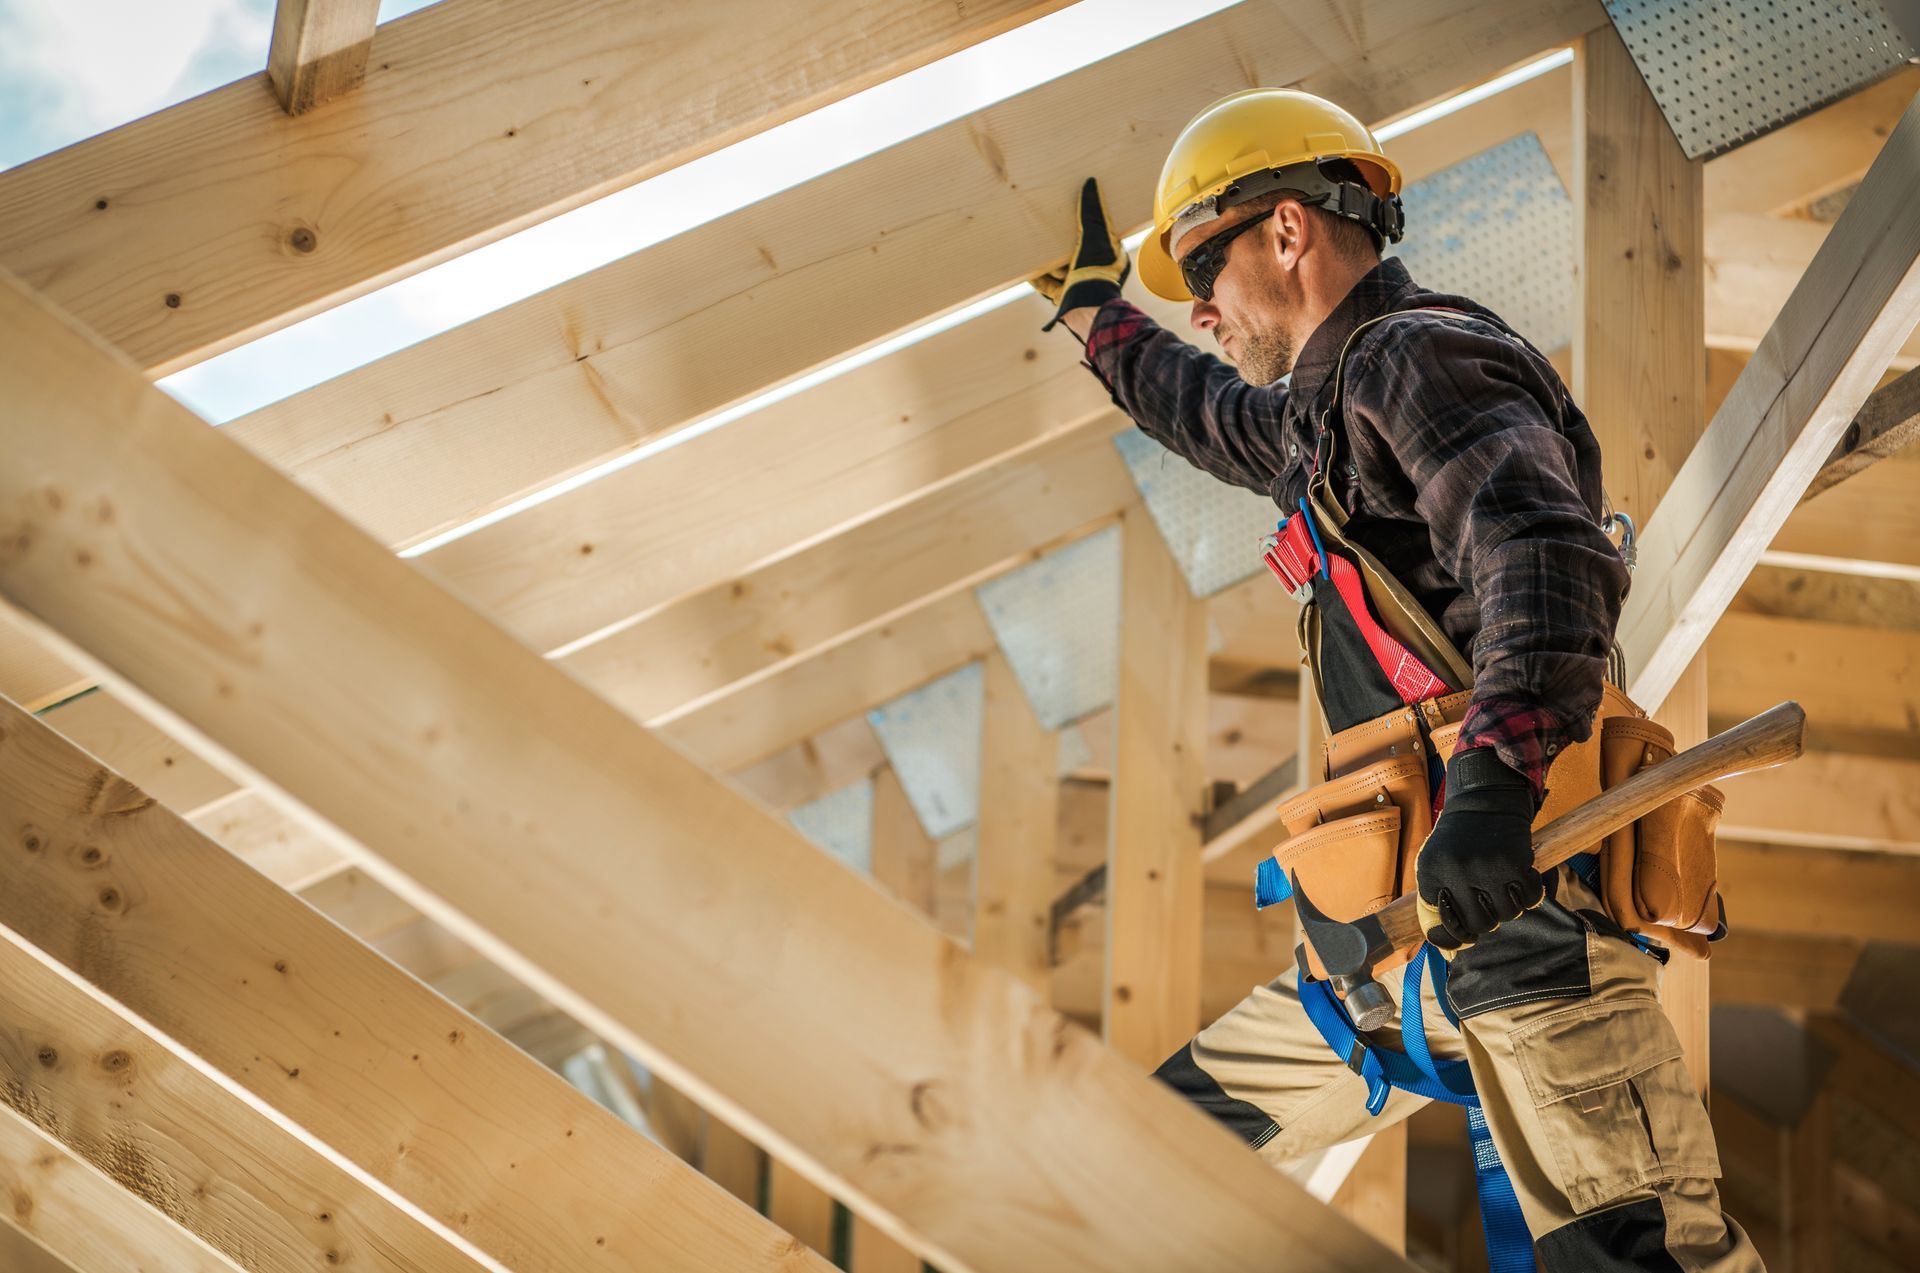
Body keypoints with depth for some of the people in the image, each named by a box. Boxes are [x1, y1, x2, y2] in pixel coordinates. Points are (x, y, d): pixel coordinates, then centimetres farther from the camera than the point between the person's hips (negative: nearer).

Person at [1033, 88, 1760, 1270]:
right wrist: (1094, 305, 59)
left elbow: (1554, 561, -25)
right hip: (1405, 935, 11)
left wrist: (1492, 786, -39)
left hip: (1523, 903, -11)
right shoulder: (1336, 403, 24)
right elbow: (1222, 418, 48)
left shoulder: (1421, 356, -8)